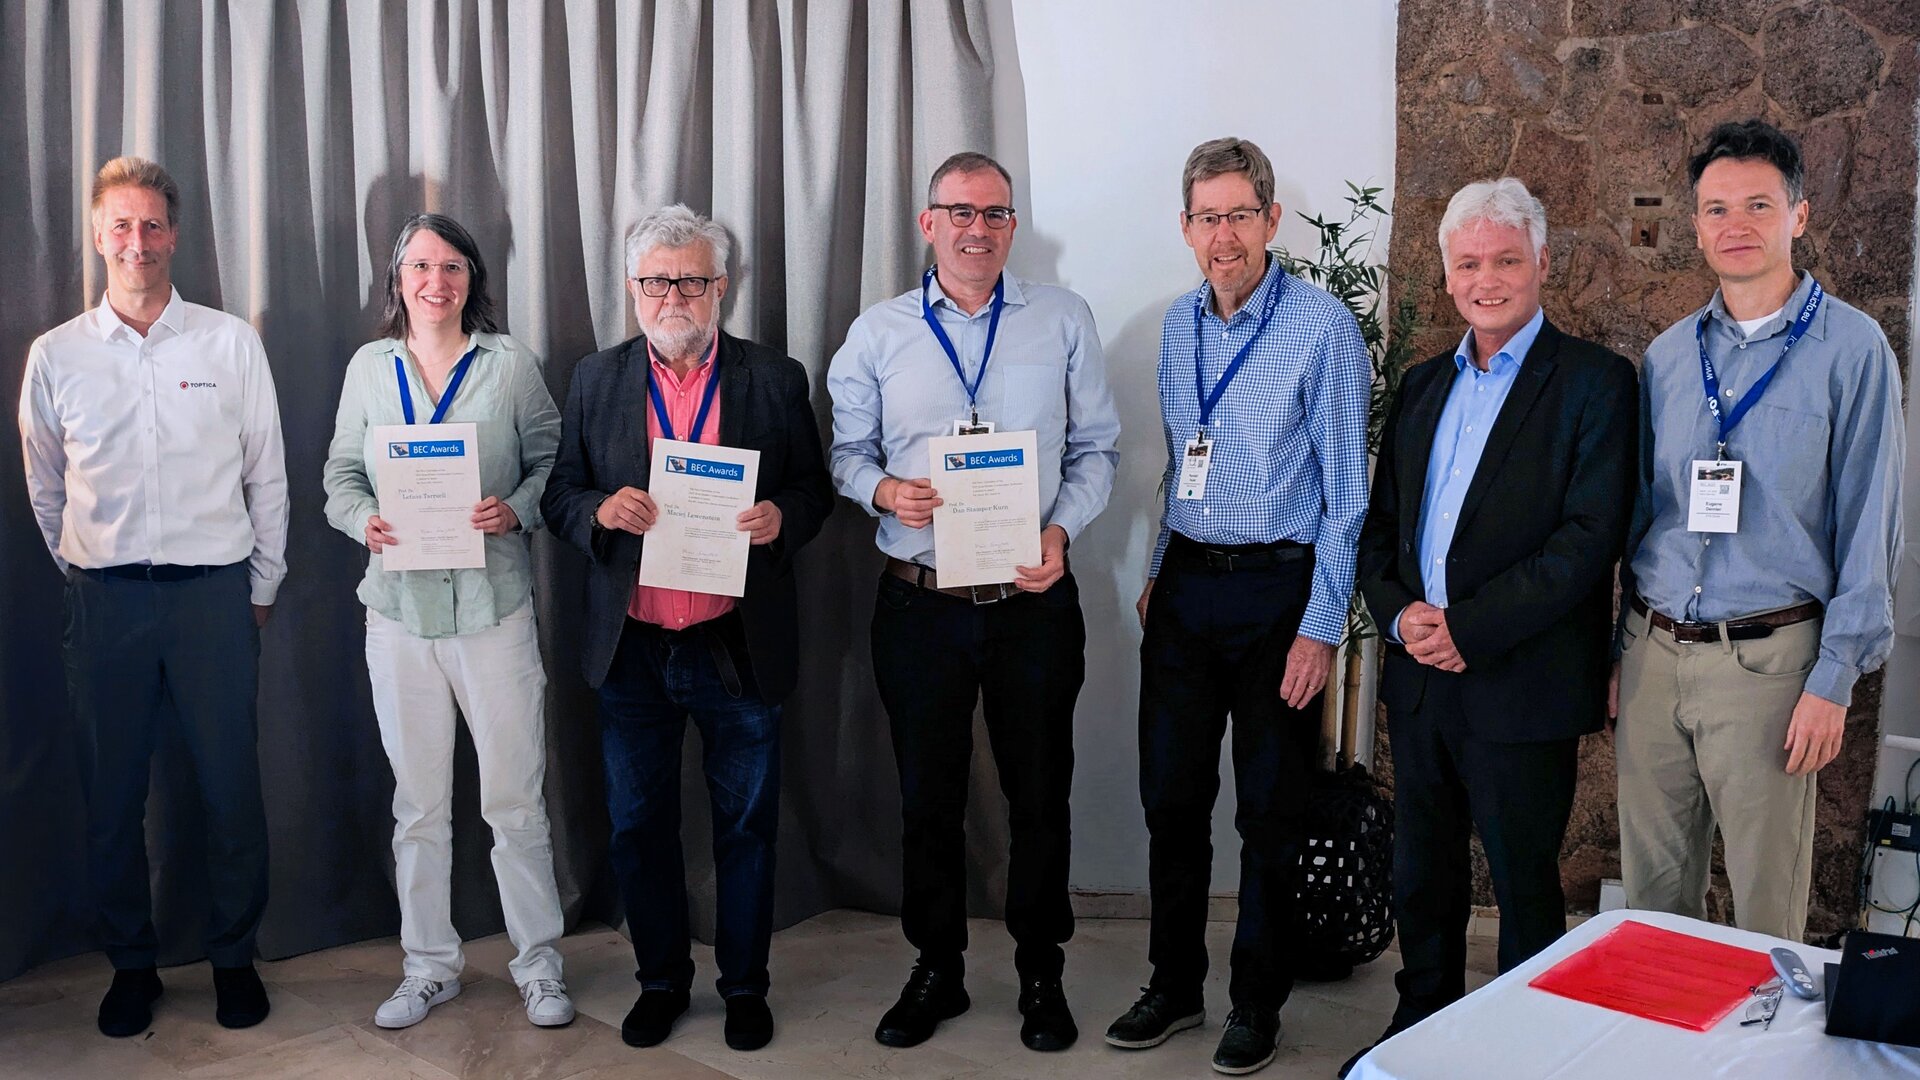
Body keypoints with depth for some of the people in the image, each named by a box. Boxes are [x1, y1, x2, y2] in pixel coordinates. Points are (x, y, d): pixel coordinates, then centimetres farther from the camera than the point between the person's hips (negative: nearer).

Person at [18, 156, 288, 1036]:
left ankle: (233, 957, 21)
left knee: (231, 789, 4)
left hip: (214, 592, -1)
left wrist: (261, 587, 6)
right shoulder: (55, 355, 3)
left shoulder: (231, 344, 0)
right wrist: (84, 576, 14)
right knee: (113, 793, 9)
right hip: (106, 600, 1)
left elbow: (266, 475, 5)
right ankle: (130, 964, 25)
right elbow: (45, 489, 15)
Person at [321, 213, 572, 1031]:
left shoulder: (510, 364, 1)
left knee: (515, 798, 2)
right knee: (417, 802, 11)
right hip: (400, 605, 2)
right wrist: (363, 519, -10)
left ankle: (538, 962, 18)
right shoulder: (369, 367, 8)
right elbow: (341, 472, 10)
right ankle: (429, 965, 25)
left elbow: (552, 459, 2)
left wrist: (517, 509, -16)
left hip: (493, 603, -2)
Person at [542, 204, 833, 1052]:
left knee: (746, 825, 10)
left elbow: (814, 490, 4)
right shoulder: (595, 379, 5)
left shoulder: (775, 378, 0)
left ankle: (745, 985, 28)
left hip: (739, 648, -2)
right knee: (638, 825, 13)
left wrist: (781, 518, -18)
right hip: (630, 651, 2)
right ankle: (661, 979, 32)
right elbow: (559, 495, 6)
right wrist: (599, 510, -16)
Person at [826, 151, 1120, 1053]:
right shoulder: (878, 332, 5)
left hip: (1034, 602, 0)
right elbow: (847, 452, 8)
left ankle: (1041, 974, 27)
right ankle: (936, 970, 29)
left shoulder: (1063, 320, 3)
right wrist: (884, 491, -13)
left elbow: (1096, 449, 4)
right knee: (927, 797, 11)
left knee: (1039, 794, 9)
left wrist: (1060, 529, -11)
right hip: (918, 604, 1)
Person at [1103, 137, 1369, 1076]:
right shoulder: (1179, 324, 9)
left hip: (1277, 590, -5)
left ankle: (1257, 1004, 23)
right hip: (1184, 586, 6)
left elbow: (1346, 493, -11)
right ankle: (1174, 986, 27)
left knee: (1268, 810, 6)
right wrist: (1160, 574, 15)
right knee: (1170, 796, 11)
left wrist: (1320, 626, -14)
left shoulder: (1323, 327, -10)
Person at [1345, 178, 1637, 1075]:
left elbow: (1591, 535, -16)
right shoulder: (1422, 386, 13)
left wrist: (1469, 627, -19)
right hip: (1420, 678, 6)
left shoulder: (1594, 381, -6)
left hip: (1521, 688, -6)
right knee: (1421, 878, 17)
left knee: (1522, 884, 8)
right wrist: (1399, 613, -6)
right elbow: (1379, 525, 13)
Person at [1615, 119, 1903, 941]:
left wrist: (1833, 680, -10)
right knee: (1652, 888, 12)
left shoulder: (1850, 348, -5)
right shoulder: (1667, 356, 9)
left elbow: (1868, 525, -6)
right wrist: (1622, 646, 11)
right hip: (1653, 650, 4)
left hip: (1765, 657, -4)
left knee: (1765, 904, 5)